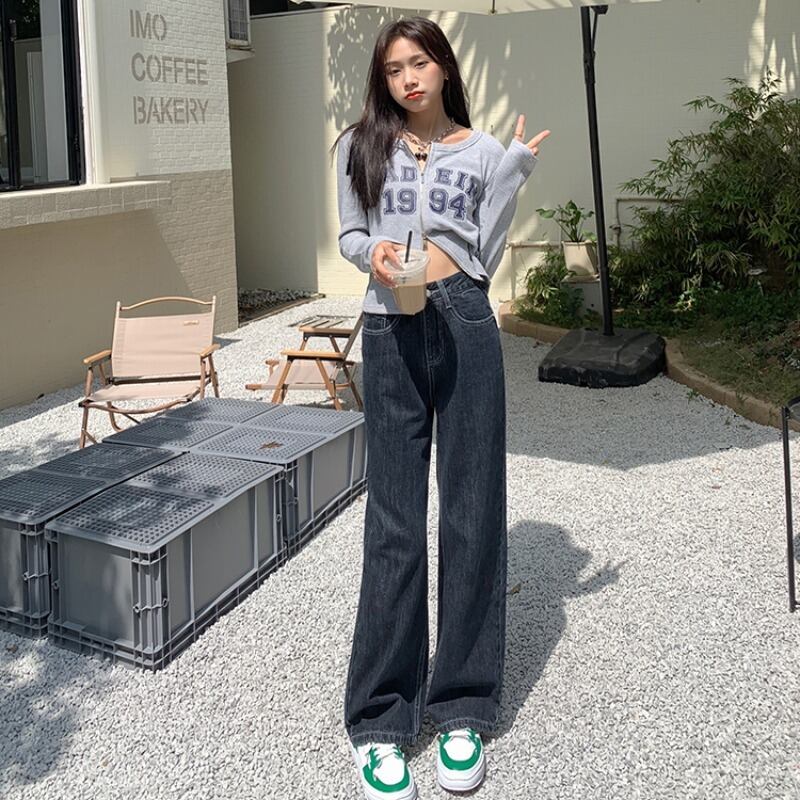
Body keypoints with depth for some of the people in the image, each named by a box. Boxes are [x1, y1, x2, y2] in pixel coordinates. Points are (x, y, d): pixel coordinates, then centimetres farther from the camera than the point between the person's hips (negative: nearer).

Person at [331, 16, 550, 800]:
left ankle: (463, 708, 15)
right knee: (395, 522, -1)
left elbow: (485, 256, 4)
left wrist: (514, 175, -4)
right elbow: (348, 235, 13)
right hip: (390, 335, 0)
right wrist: (371, 253, -9)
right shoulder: (361, 146, 9)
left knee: (472, 512, 2)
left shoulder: (483, 150, 8)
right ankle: (378, 719, 9)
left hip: (465, 330, 1)